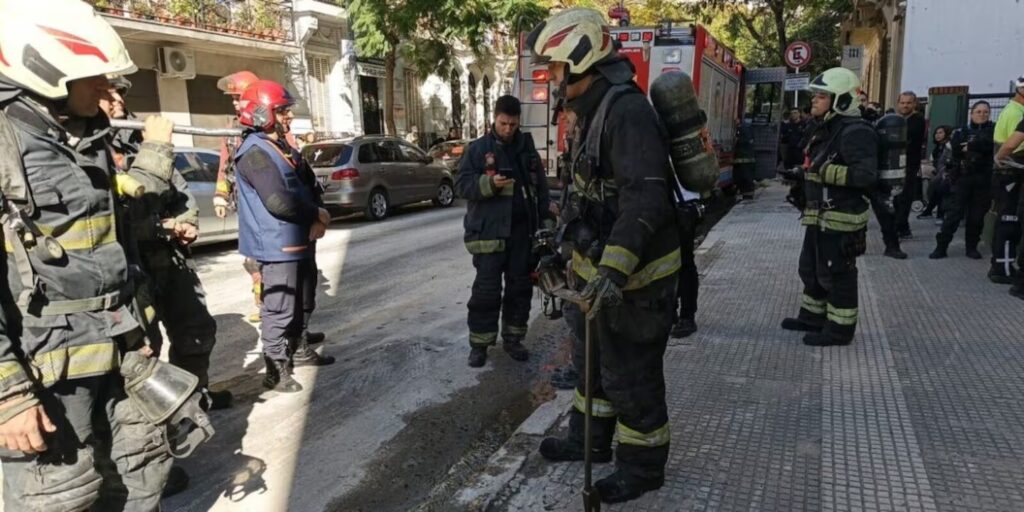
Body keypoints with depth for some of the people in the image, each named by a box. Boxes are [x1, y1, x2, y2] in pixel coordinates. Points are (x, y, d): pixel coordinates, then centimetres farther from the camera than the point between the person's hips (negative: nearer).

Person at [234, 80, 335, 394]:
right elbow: (279, 201, -27)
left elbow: (308, 185, 12)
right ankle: (276, 371, 5)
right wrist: (316, 214, -13)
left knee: (298, 302, 22)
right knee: (278, 309, -4)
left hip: (298, 240, 10)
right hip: (277, 245, -10)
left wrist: (316, 220, -7)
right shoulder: (255, 152, -17)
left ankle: (298, 350, 37)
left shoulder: (283, 147, 13)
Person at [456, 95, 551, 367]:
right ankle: (479, 343, 10)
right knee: (486, 289, -2)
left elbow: (541, 186, 14)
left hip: (523, 230, 4)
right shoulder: (478, 149, 0)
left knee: (520, 287, 10)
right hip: (489, 230, -4)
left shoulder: (527, 149, 11)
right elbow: (462, 184, -6)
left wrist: (546, 220, 7)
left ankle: (513, 338, 24)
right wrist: (489, 183, -23)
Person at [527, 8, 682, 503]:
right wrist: (563, 251, 26)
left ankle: (642, 466, 25)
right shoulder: (589, 112, 11)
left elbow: (645, 199, -31)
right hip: (600, 267, 10)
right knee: (592, 359, 23)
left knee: (631, 374, 5)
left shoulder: (627, 111, -22)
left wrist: (614, 269, -38)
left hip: (633, 275, -10)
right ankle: (589, 438, 43)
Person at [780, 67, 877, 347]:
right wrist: (805, 175, 16)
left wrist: (825, 172, -28)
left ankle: (840, 328, 11)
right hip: (820, 216, 10)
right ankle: (812, 316, 34)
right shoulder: (828, 129, 15)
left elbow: (866, 175, -28)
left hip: (840, 219, -10)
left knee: (837, 274, -1)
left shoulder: (855, 132, -18)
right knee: (811, 269, 19)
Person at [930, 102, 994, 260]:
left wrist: (969, 147, -7)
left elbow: (991, 145, -11)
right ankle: (941, 247, -3)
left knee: (977, 215, 5)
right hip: (963, 178, -1)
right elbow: (956, 148, -8)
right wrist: (979, 146, -10)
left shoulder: (994, 130, 8)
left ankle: (972, 247, 17)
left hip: (984, 179, 1)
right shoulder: (961, 132, 10)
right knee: (953, 213, -4)